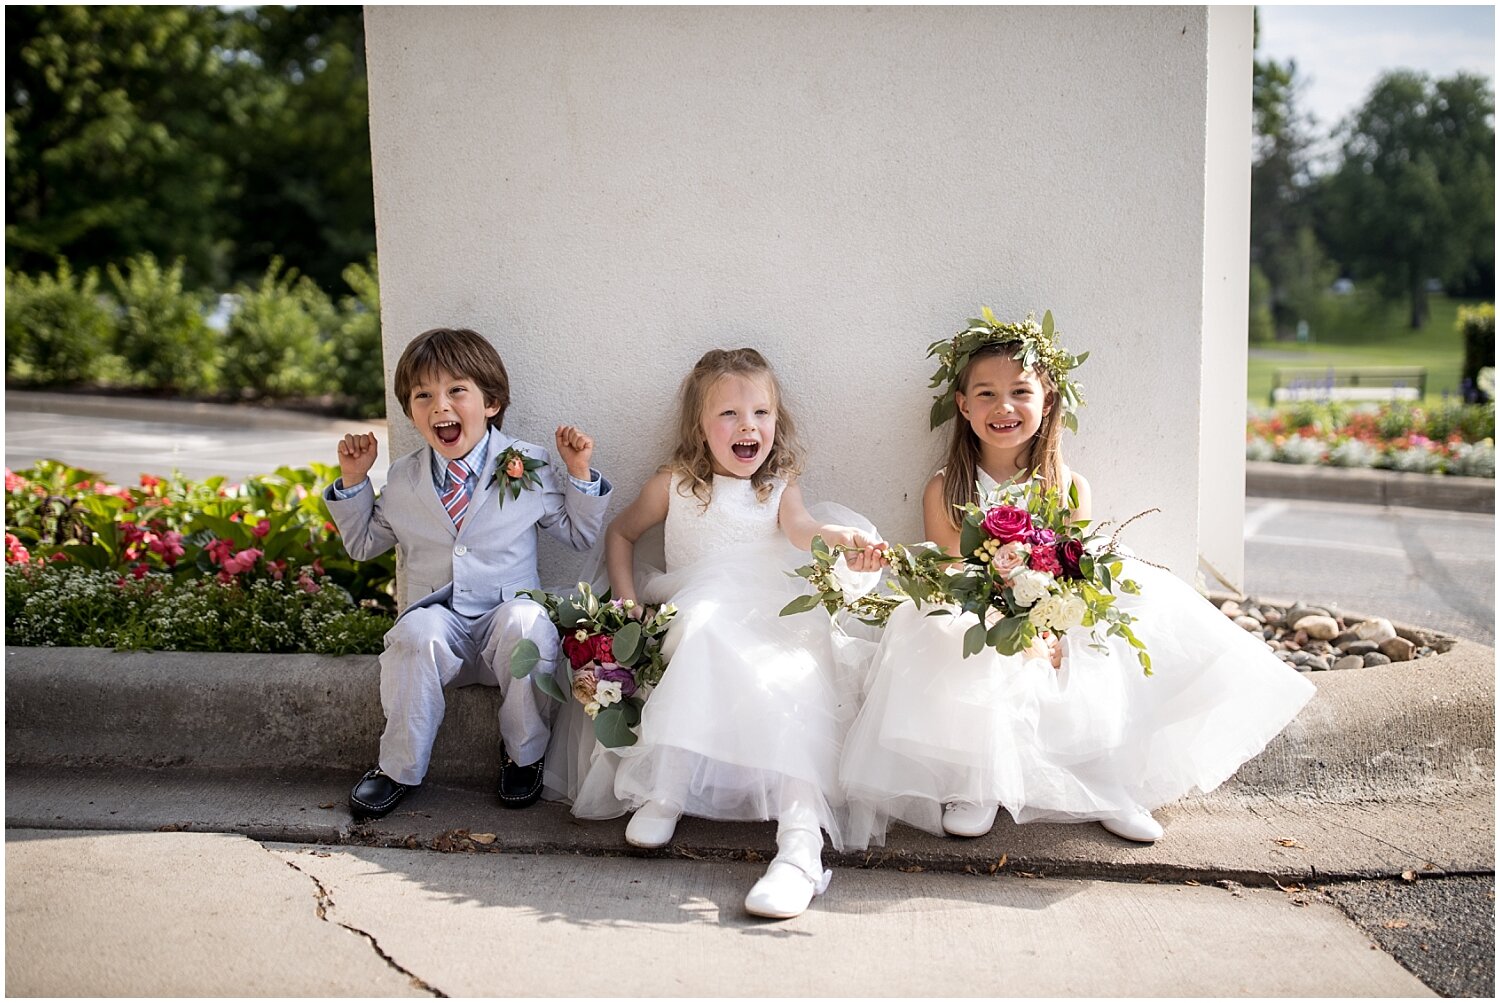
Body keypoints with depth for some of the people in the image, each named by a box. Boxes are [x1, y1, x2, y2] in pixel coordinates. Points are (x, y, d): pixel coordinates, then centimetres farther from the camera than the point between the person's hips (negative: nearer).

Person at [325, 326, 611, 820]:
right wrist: (353, 481, 10)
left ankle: (524, 756, -12)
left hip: (507, 617, -1)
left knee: (528, 621, -36)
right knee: (418, 631, -34)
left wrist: (580, 474, -3)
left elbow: (580, 534, 11)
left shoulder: (528, 466, 3)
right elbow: (364, 543, 23)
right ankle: (398, 768, -13)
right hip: (439, 619, 1)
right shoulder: (403, 478, 8)